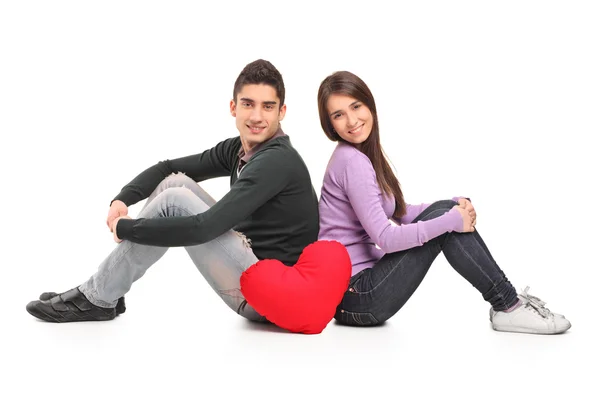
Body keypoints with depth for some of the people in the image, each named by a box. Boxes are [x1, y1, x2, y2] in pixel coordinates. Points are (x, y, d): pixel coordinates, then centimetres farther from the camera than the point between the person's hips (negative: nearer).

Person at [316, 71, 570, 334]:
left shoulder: (363, 154, 11)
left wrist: (453, 208, -1)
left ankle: (508, 300, 2)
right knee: (444, 219, -14)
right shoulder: (352, 162, -17)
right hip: (355, 296, -8)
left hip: (364, 279, 8)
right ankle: (508, 306, -4)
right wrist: (451, 220, -18)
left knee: (445, 211, 1)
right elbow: (385, 238, -22)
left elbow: (397, 213, 13)